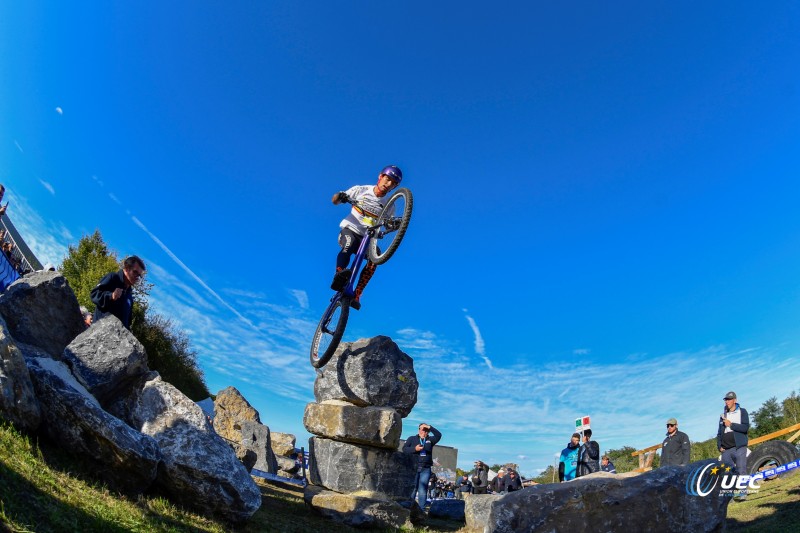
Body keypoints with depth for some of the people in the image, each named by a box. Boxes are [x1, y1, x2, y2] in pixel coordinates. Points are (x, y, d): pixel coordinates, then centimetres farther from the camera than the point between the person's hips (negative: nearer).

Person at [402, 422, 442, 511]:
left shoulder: (430, 440, 15)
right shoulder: (412, 439, 12)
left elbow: (438, 435, 0)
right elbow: (404, 449, 2)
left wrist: (429, 427, -8)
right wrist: (415, 449, -13)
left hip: (426, 469, 2)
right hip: (413, 468, -2)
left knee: (423, 491, 0)